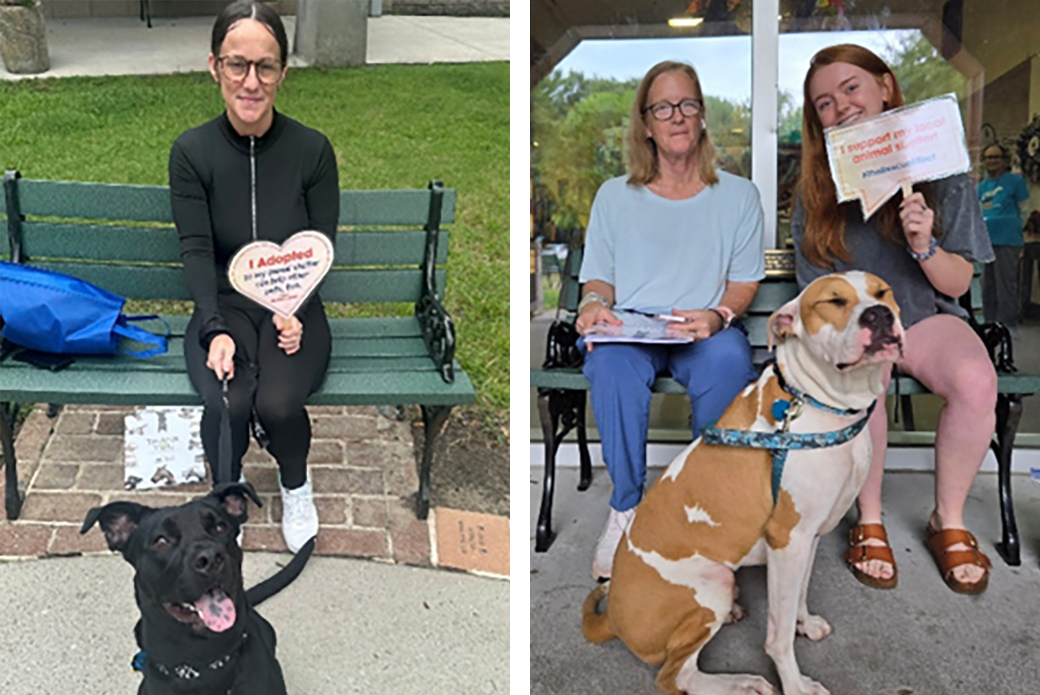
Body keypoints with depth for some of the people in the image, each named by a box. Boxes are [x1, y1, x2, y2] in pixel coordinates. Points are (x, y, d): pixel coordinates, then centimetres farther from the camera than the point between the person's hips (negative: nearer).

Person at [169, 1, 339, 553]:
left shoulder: (313, 150, -6)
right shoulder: (191, 151, -4)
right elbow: (196, 249, -9)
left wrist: (294, 312, -22)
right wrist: (215, 330, -24)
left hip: (294, 308, 0)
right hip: (223, 306, 1)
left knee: (278, 402, -27)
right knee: (226, 402, -27)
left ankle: (296, 484, 10)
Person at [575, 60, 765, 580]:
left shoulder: (738, 194, 12)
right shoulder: (614, 196, 13)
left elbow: (745, 282, 8)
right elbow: (598, 279, 14)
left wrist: (718, 314, -16)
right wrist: (594, 305, -12)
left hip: (706, 332, 0)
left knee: (728, 359, -36)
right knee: (609, 361, -36)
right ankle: (626, 506, -19)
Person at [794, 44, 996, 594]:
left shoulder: (939, 172, 0)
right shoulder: (816, 188, 3)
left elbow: (958, 285, 1)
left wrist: (925, 246, -20)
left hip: (925, 318, 1)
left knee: (976, 380, -32)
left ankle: (949, 521, -7)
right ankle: (869, 521, -14)